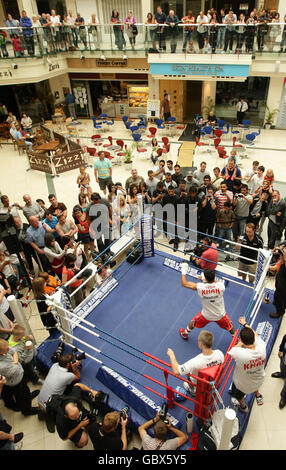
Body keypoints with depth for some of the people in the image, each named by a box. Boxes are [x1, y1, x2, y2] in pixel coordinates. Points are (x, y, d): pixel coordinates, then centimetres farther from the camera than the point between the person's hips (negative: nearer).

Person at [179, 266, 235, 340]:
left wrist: (184, 271, -5)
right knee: (229, 326, 31)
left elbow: (184, 283, -17)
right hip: (220, 315, 0)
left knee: (193, 322, 29)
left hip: (206, 315, 0)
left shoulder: (200, 287, -30)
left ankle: (184, 334, 52)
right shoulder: (221, 286, -28)